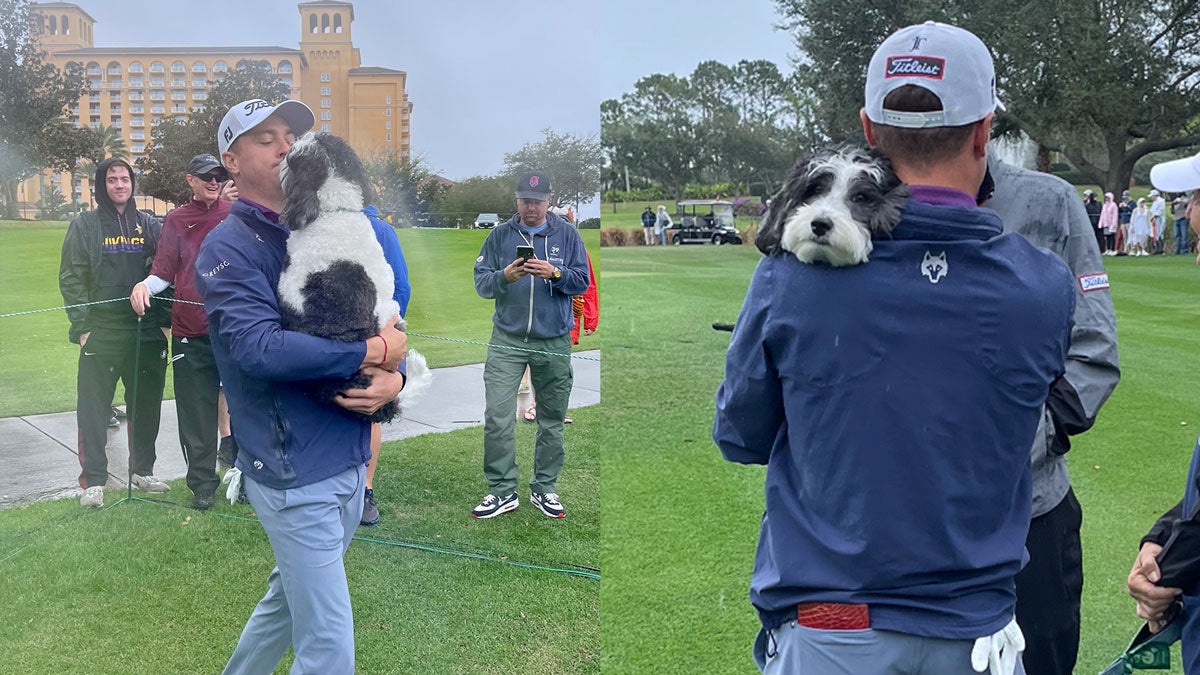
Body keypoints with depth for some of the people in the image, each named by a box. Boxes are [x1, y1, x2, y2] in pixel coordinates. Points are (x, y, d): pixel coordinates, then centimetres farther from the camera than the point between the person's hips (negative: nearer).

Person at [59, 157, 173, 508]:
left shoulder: (149, 225, 9)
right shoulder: (85, 225, 2)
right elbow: (71, 278, 0)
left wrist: (165, 320, 3)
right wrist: (82, 325, -8)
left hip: (147, 332, 3)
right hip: (102, 333, -2)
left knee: (146, 405, 10)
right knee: (94, 407, -1)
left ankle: (143, 470, 24)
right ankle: (93, 481, 6)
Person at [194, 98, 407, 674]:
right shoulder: (228, 248, -9)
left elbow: (383, 325, 9)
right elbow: (260, 347, -24)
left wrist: (393, 377, -13)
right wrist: (374, 352, -19)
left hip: (350, 460, 7)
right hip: (297, 474, -7)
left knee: (288, 601, 24)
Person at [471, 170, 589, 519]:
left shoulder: (567, 234, 4)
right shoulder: (500, 235, 4)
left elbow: (582, 281, 1)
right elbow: (481, 283, 2)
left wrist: (555, 274, -18)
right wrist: (505, 277, -18)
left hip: (554, 343, 1)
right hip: (507, 340, 0)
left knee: (552, 419, 8)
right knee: (497, 417, -8)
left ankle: (545, 487, 21)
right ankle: (502, 490, 3)